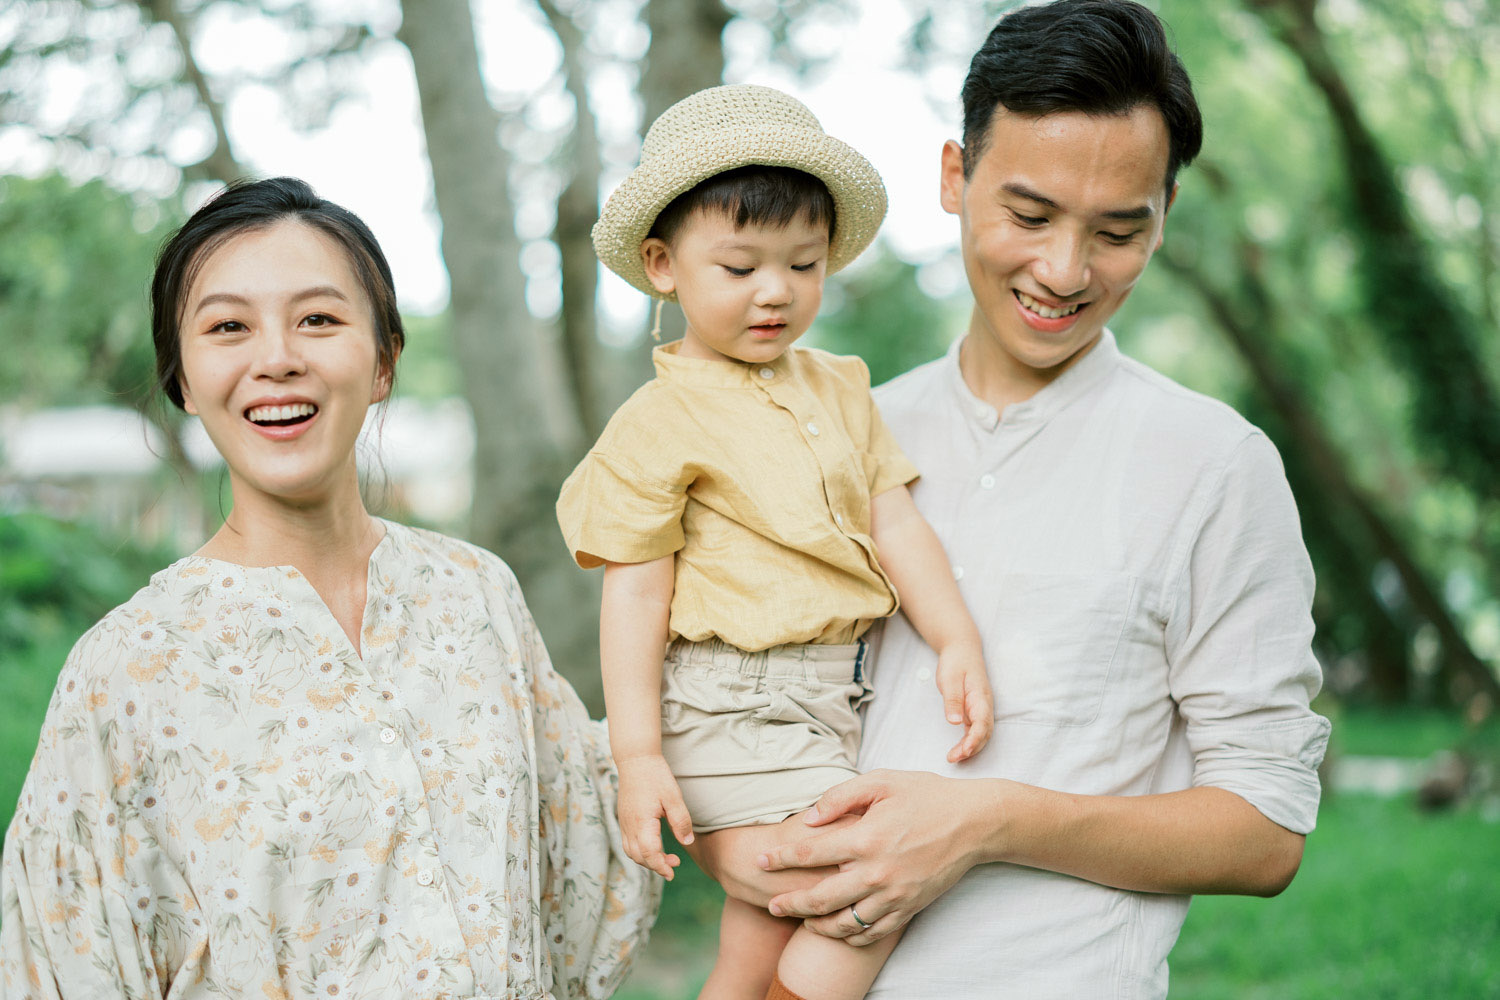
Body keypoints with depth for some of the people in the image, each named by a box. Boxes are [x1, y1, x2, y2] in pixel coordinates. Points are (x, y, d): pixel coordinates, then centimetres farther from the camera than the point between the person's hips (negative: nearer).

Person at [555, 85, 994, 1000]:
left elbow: (895, 523, 10)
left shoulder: (839, 388, 13)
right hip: (733, 712, -6)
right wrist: (639, 757, -12)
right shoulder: (658, 424, -6)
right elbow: (634, 591, -7)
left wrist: (957, 641, -5)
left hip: (838, 705, 6)